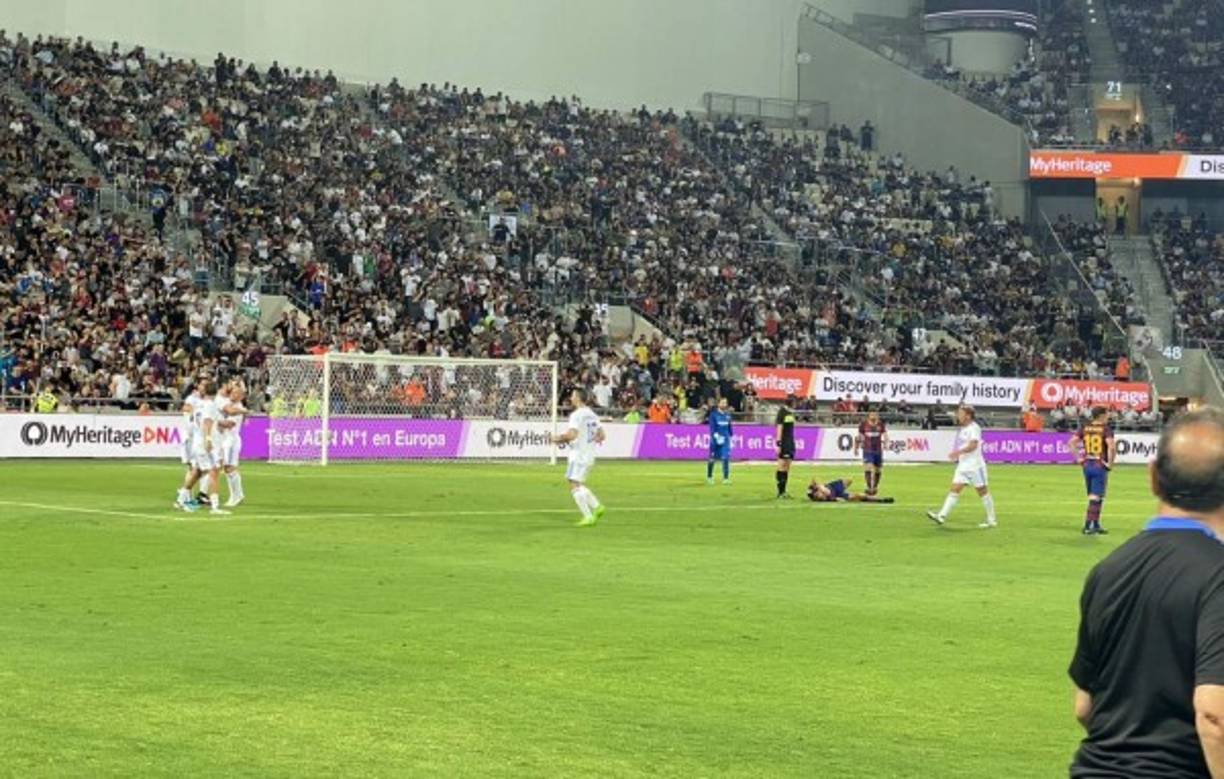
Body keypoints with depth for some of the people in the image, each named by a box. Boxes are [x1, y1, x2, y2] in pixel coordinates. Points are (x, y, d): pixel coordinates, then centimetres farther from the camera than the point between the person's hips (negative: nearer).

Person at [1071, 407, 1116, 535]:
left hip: (1087, 465, 6)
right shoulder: (1106, 429, -9)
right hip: (1100, 466, -6)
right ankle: (1088, 526, -6)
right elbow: (1111, 446, -23)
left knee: (1093, 496, 17)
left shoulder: (1085, 427, 6)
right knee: (1096, 497, -2)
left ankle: (1096, 525, 23)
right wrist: (1110, 463, -12)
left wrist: (1079, 458, 8)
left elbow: (1072, 442, 4)